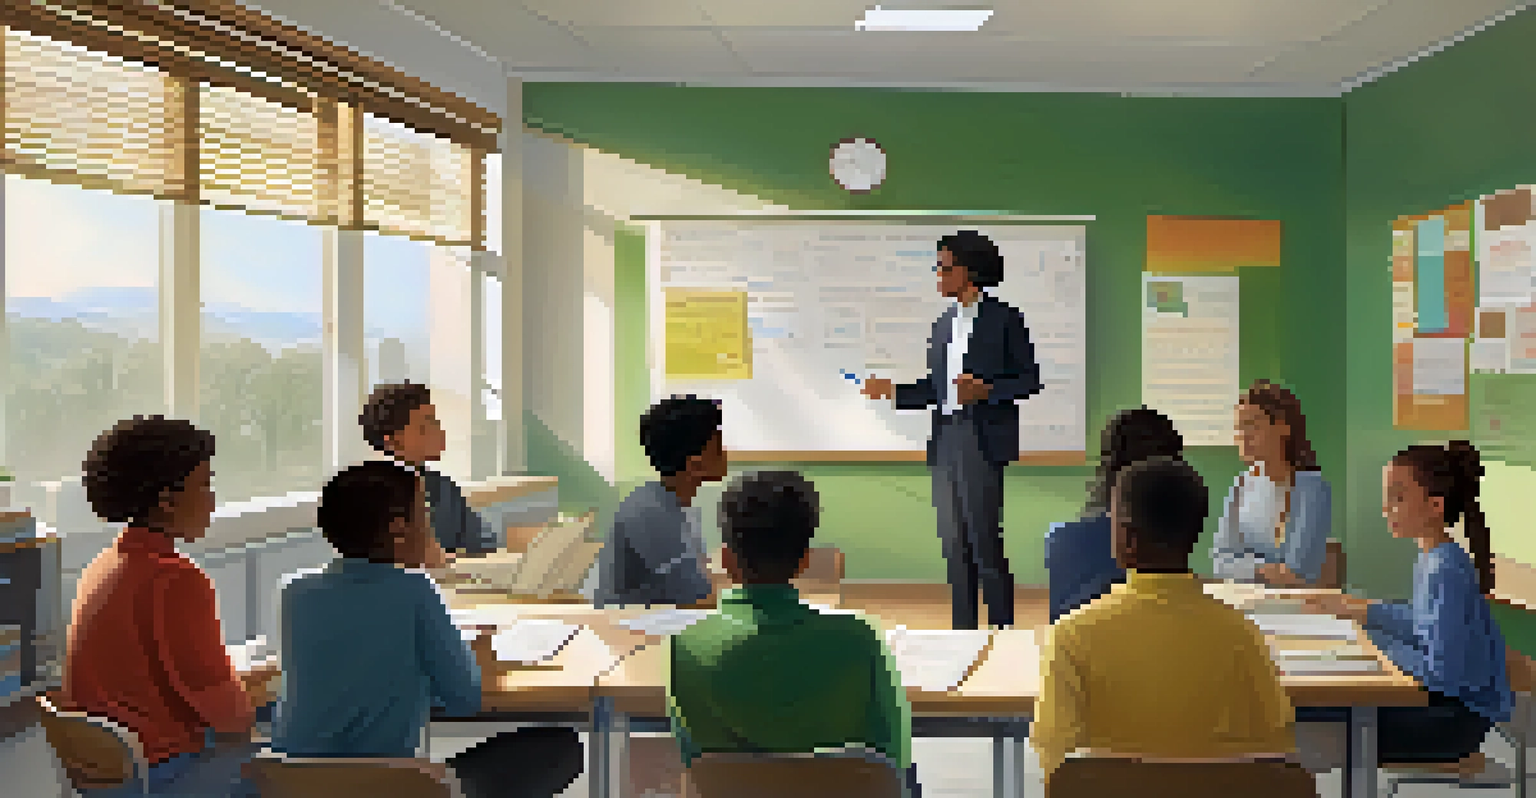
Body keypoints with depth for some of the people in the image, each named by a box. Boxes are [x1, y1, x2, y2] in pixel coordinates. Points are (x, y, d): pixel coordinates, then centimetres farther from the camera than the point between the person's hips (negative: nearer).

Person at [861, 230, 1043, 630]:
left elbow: (1030, 379, -4)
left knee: (984, 539, -7)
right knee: (953, 541, 9)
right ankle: (963, 625, 16)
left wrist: (986, 391, -18)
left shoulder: (1004, 319, -3)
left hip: (983, 440, -7)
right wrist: (893, 391, 5)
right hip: (945, 439, 7)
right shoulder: (944, 323, 16)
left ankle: (1002, 623, 3)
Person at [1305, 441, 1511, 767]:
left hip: (1463, 715, -9)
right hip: (1444, 698, 9)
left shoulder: (1446, 570, -25)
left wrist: (1375, 633, -17)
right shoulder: (1429, 559, 2)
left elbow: (1441, 671, -27)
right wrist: (1368, 611, 6)